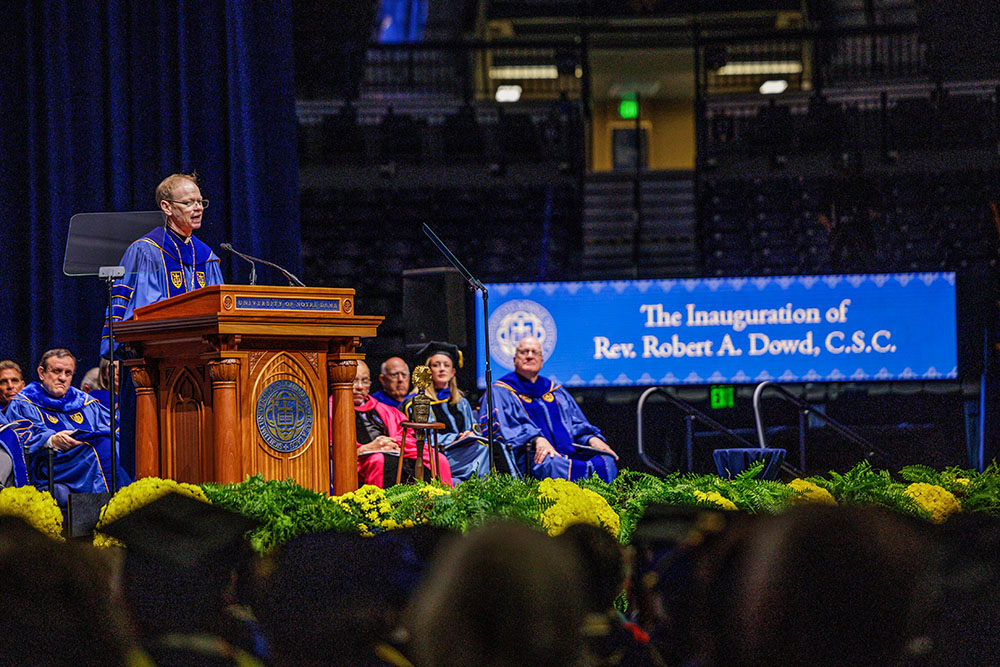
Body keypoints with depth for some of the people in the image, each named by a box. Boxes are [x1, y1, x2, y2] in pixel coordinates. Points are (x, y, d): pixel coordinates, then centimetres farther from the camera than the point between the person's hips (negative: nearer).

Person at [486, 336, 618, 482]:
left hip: (569, 454, 5)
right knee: (551, 464, -41)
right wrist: (536, 439, -22)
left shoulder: (557, 392, 30)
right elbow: (504, 426, -4)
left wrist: (592, 438, 1)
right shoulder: (500, 392, 13)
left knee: (608, 460, -24)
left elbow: (577, 425, 25)